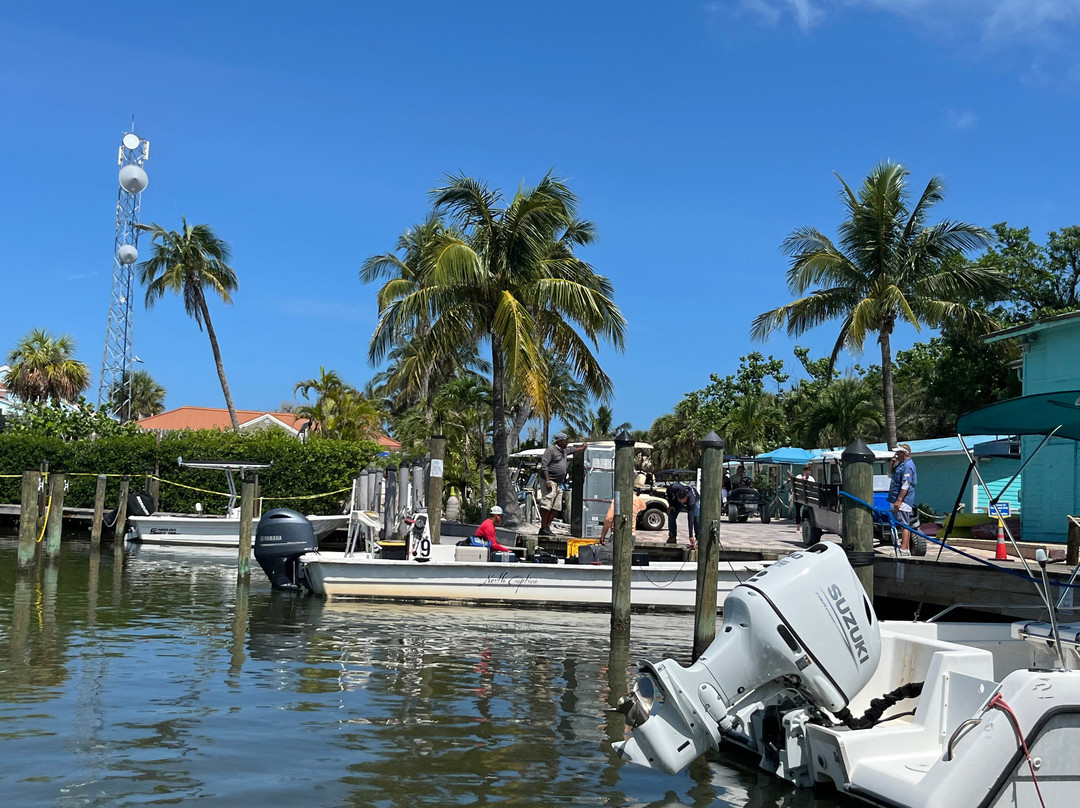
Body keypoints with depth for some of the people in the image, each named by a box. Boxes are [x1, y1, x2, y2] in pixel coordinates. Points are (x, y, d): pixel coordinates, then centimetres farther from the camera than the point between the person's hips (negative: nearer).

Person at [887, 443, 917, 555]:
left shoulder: (908, 465, -15)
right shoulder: (901, 464, 17)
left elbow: (906, 485, -21)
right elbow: (890, 474, 29)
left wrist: (899, 500, -24)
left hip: (903, 501, -10)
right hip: (901, 501, 10)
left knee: (904, 525, -10)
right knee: (904, 525, 13)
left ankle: (904, 550, -12)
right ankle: (907, 549, 18)